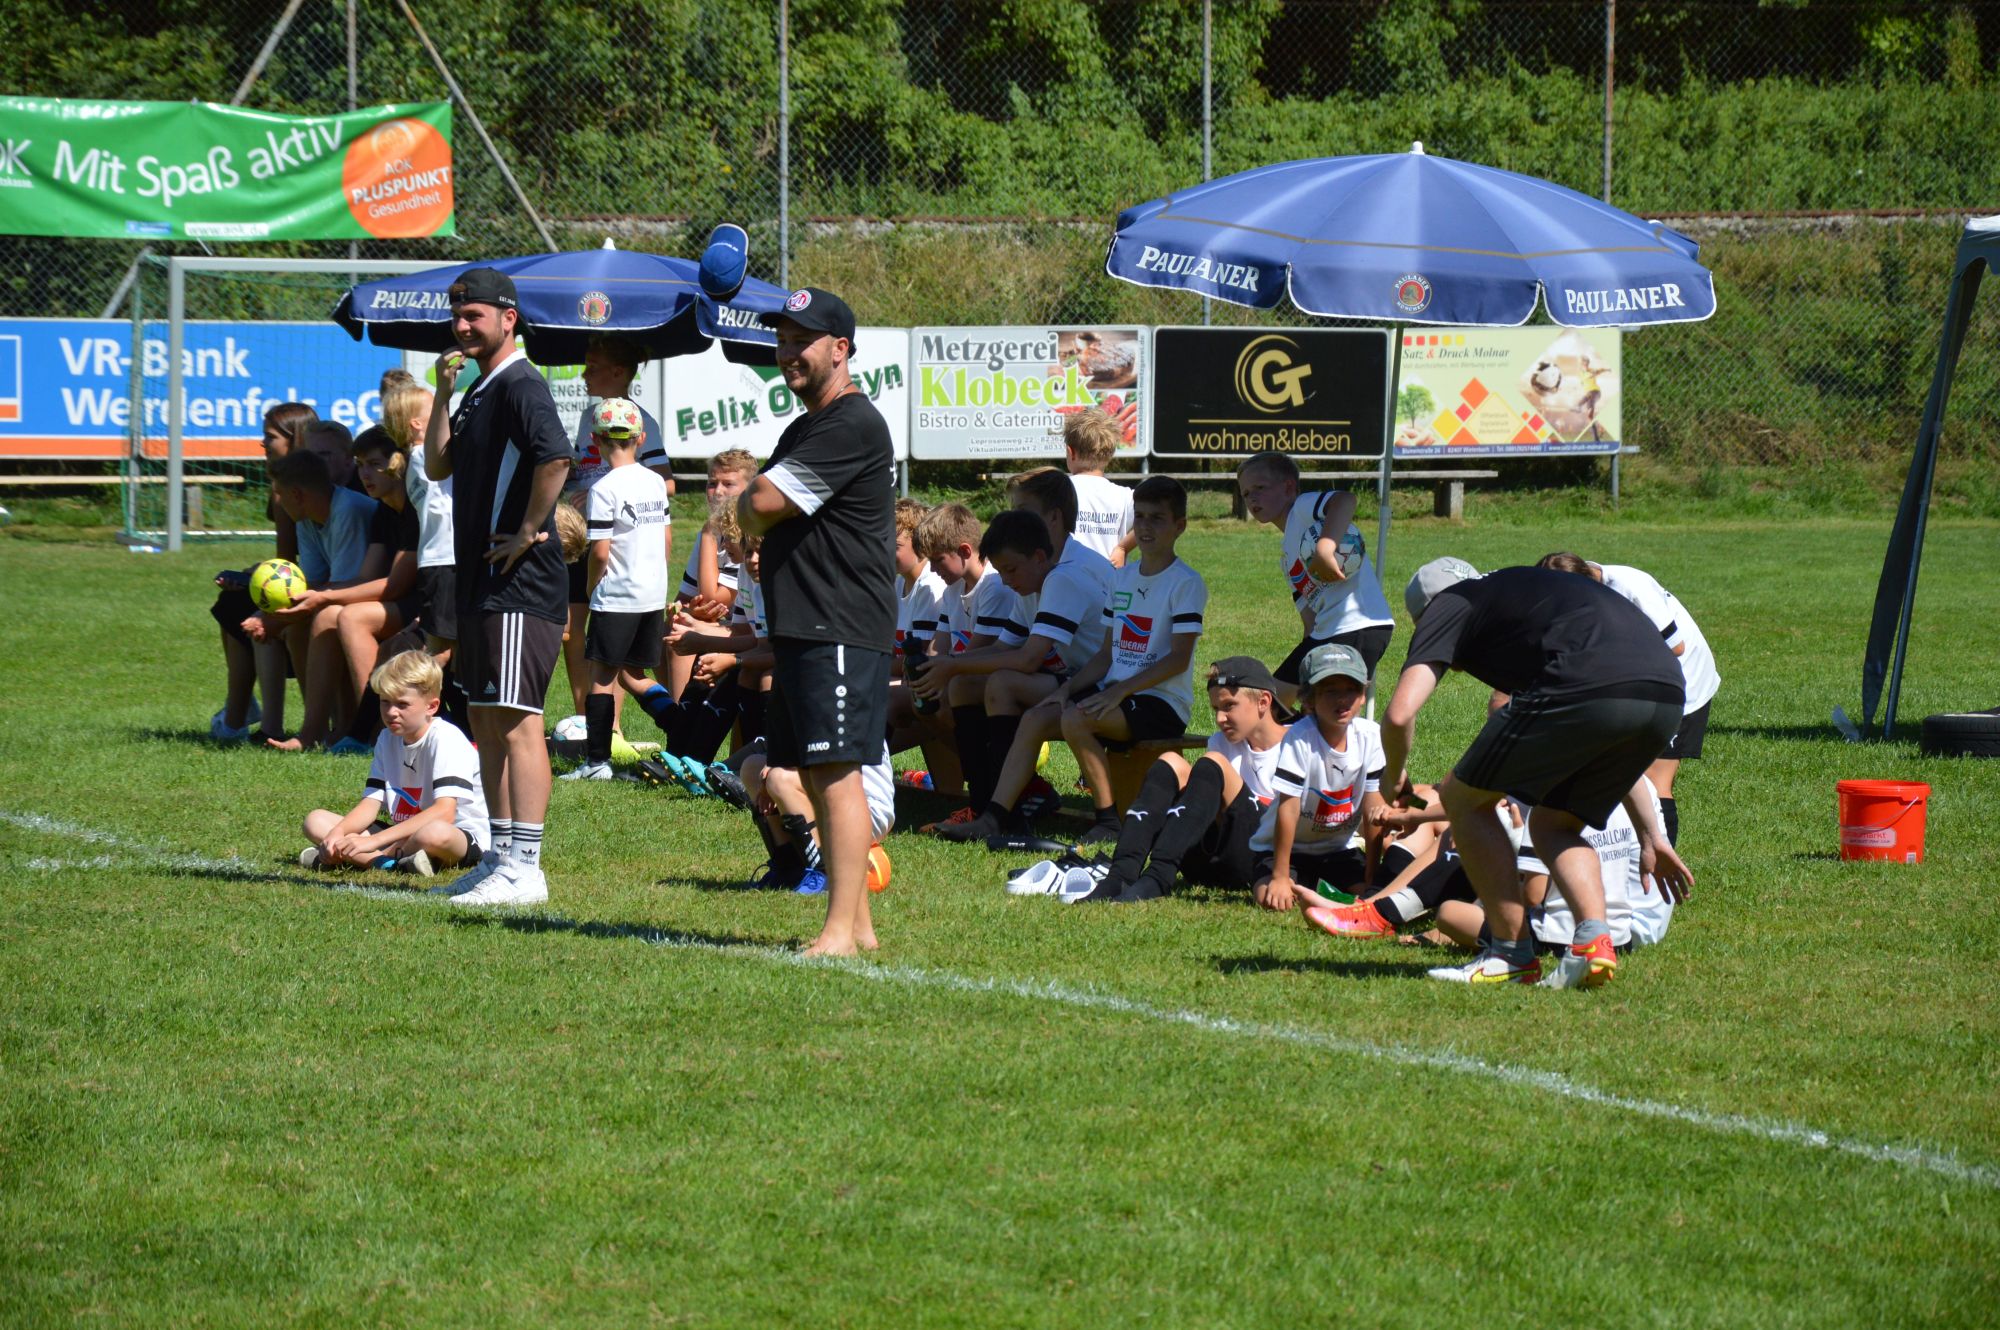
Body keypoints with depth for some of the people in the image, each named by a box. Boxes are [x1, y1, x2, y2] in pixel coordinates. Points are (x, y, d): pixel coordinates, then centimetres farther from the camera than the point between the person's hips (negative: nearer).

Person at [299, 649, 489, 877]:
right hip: (405, 836, 8)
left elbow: (444, 813, -28)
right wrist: (337, 832, -19)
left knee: (436, 833, -44)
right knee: (316, 821, -4)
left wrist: (374, 841, -33)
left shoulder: (446, 739, -16)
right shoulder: (387, 739, 9)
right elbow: (371, 804, 5)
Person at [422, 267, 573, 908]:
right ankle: (503, 856, 18)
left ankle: (523, 868, -12)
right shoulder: (480, 391, 18)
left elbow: (555, 456, -29)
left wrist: (528, 531, -21)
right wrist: (443, 392, 9)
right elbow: (437, 466, 19)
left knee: (515, 721, -11)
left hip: (520, 585, -11)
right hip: (481, 585, 11)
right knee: (486, 719, 13)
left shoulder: (520, 386, -13)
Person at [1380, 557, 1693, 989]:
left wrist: (1393, 780, 24)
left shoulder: (1449, 606, 19)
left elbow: (1399, 714, 3)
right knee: (1551, 826, 26)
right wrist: (1650, 835, 44)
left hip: (1583, 691, -8)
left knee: (1465, 799, 14)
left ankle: (1513, 956, 15)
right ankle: (1594, 940, 2)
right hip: (1666, 697, 8)